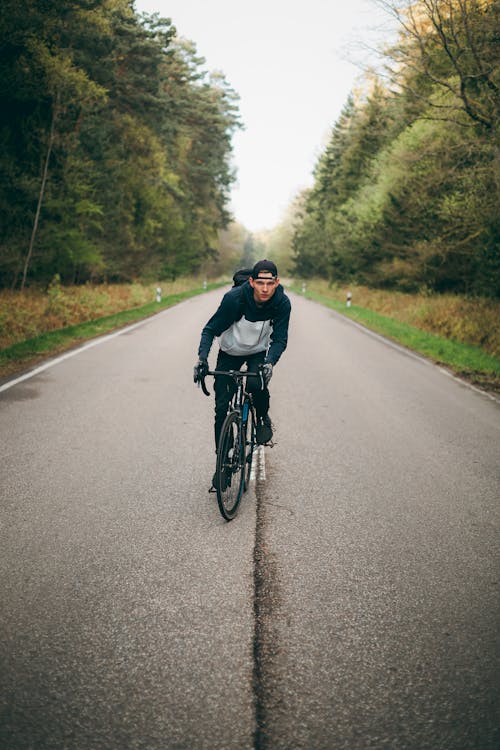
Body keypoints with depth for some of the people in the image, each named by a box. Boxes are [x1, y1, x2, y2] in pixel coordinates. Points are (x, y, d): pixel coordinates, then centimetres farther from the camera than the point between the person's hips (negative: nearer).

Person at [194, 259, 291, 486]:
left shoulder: (282, 303, -23)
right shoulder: (234, 297, -29)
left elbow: (280, 339, -19)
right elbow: (211, 329, -21)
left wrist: (269, 363, -39)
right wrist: (202, 357, -36)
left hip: (258, 353, 0)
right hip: (230, 353, 0)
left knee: (256, 384, -32)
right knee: (222, 408, -5)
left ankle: (263, 419, 1)